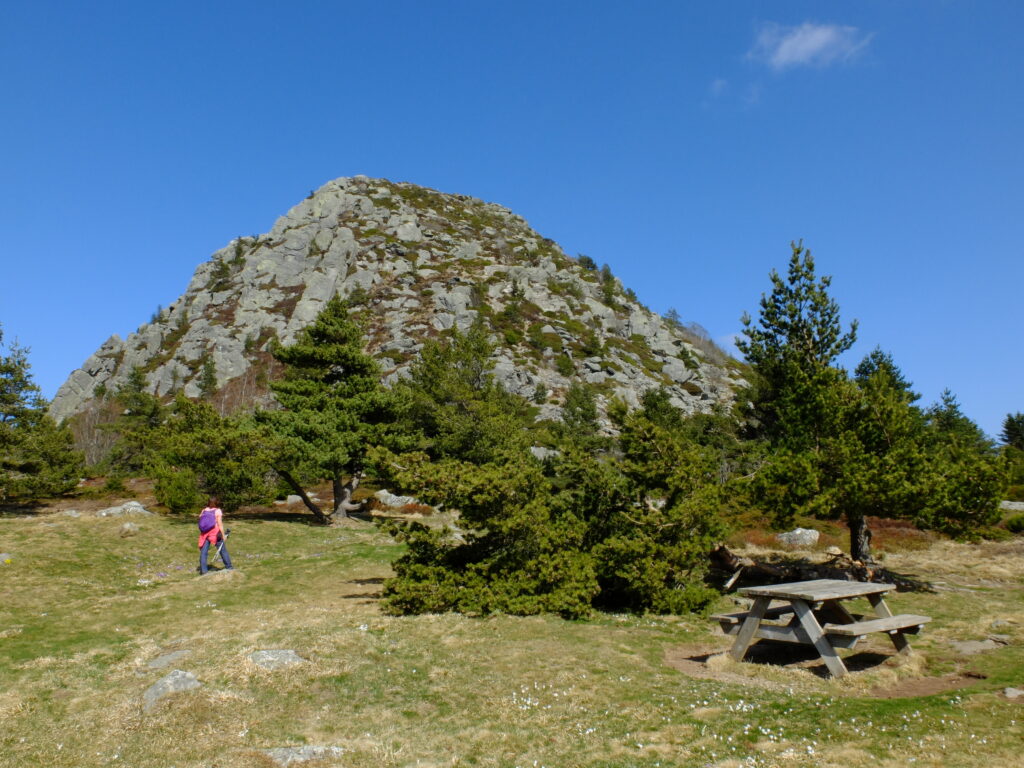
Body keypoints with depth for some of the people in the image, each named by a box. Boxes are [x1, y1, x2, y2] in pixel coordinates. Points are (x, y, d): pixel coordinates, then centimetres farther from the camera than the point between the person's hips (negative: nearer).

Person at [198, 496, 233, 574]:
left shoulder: (203, 511, 9)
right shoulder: (218, 511, -3)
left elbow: (200, 523, 8)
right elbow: (220, 524, -8)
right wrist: (223, 535, -5)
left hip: (204, 534, 3)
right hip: (215, 533, -3)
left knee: (203, 552, 5)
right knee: (223, 550, 7)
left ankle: (203, 570, 0)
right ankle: (229, 567, 13)